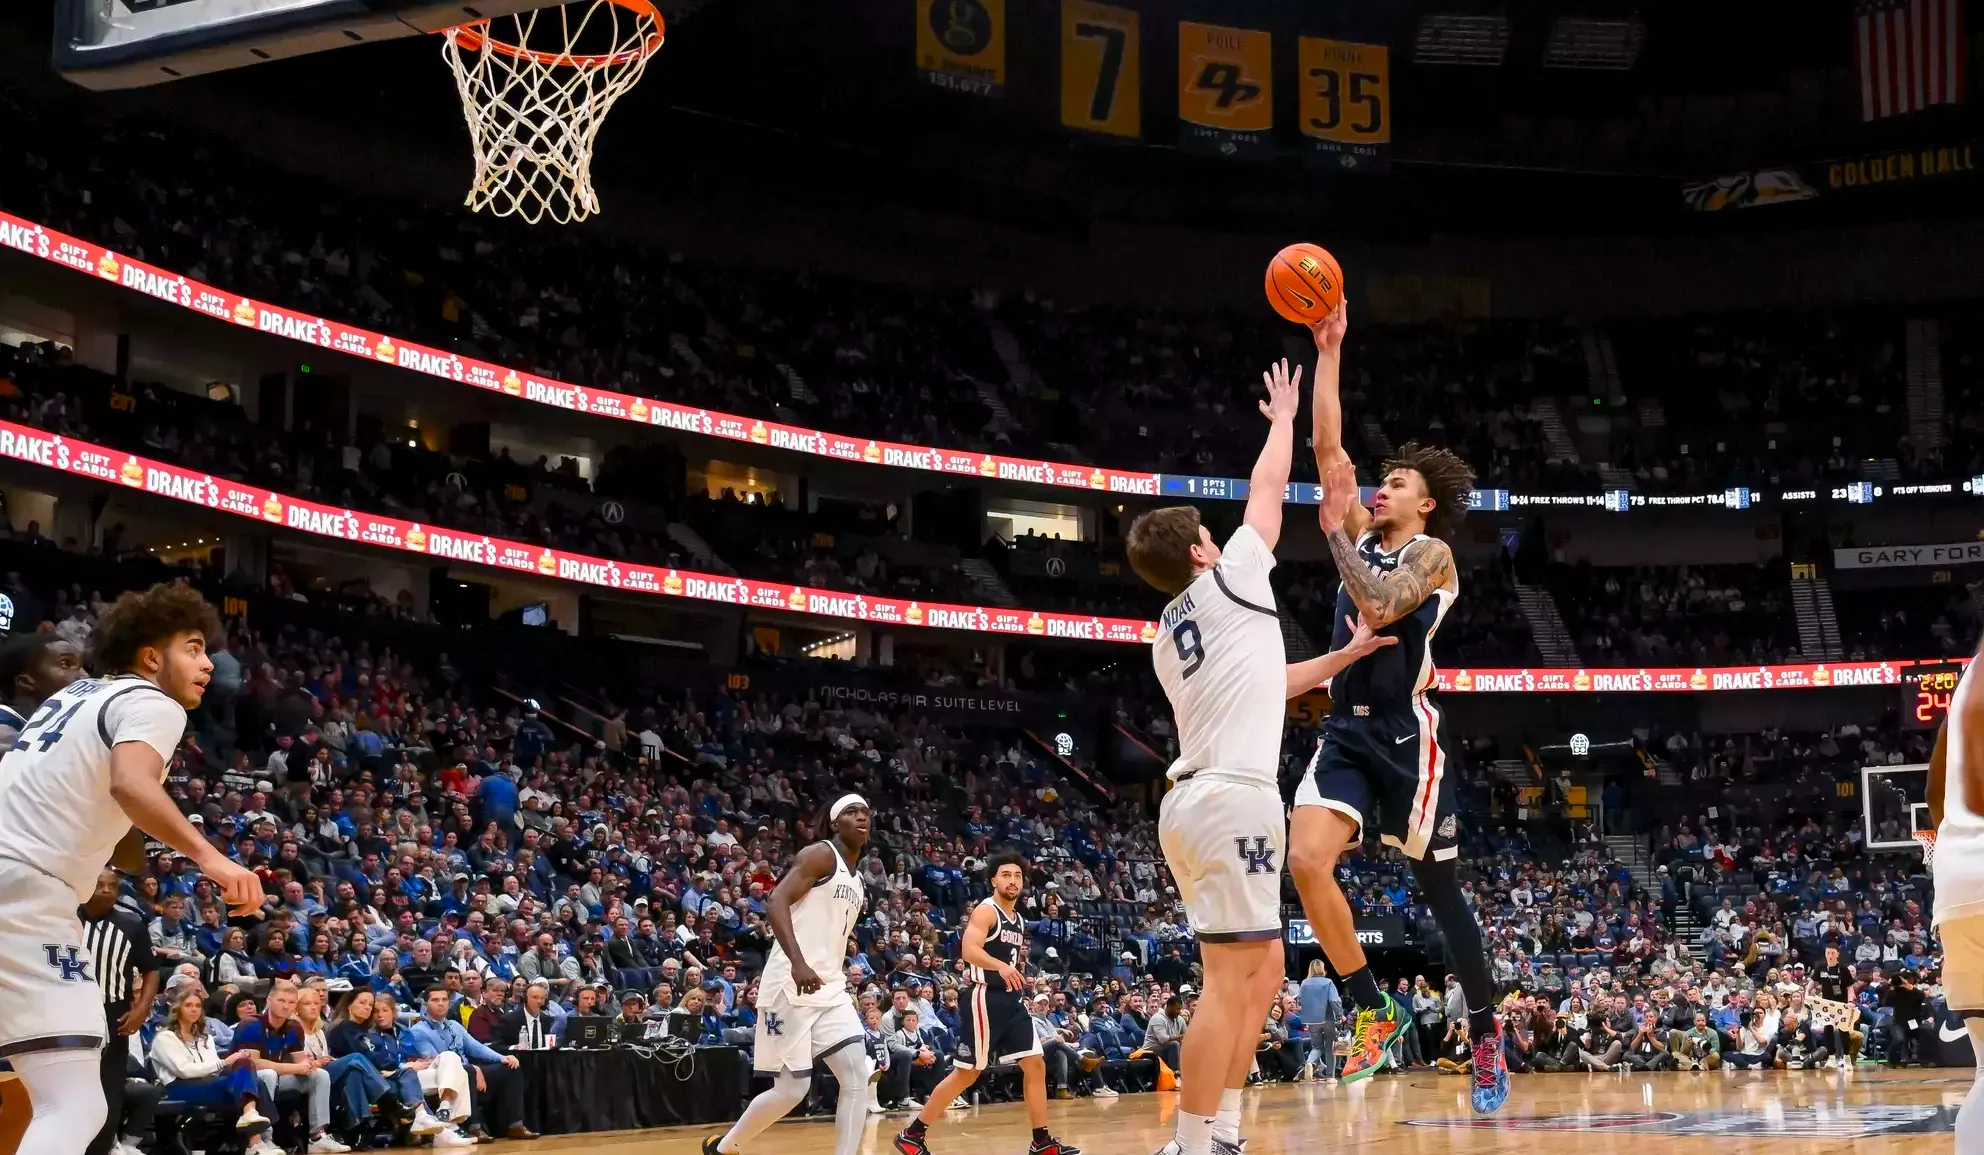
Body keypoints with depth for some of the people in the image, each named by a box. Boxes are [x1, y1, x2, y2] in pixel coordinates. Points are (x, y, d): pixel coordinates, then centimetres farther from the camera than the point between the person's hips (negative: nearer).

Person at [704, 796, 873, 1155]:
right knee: (792, 1090, -4)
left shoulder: (857, 882, 19)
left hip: (830, 990, 8)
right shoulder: (821, 855, -8)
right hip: (791, 987, -8)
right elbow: (776, 902, -20)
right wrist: (797, 962, -31)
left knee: (858, 1077, -7)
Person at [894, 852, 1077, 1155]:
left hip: (1011, 1000, 8)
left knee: (1035, 1066, 2)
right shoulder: (986, 911, -10)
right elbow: (969, 950, -27)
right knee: (967, 1072, -4)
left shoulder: (1018, 920, 16)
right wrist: (1000, 966, -42)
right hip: (986, 998, -8)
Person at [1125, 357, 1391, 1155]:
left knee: (1263, 971, 15)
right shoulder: (1229, 581, 0)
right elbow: (1268, 487, 10)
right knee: (1231, 979, -11)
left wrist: (1345, 656, 33)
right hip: (1231, 798, -9)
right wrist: (1284, 416, 26)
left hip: (1199, 797, 9)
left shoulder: (1170, 634, 22)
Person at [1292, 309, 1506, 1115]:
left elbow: (1379, 608, -21)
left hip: (1406, 736, -5)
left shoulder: (1431, 552, -3)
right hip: (1346, 732, 5)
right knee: (1306, 862, -16)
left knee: (1438, 891, 4)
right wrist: (1328, 351, 4)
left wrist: (1334, 531, -16)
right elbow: (1328, 447, 7)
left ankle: (1484, 1031, 21)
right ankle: (1374, 1011, -2)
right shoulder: (1363, 535, 13)